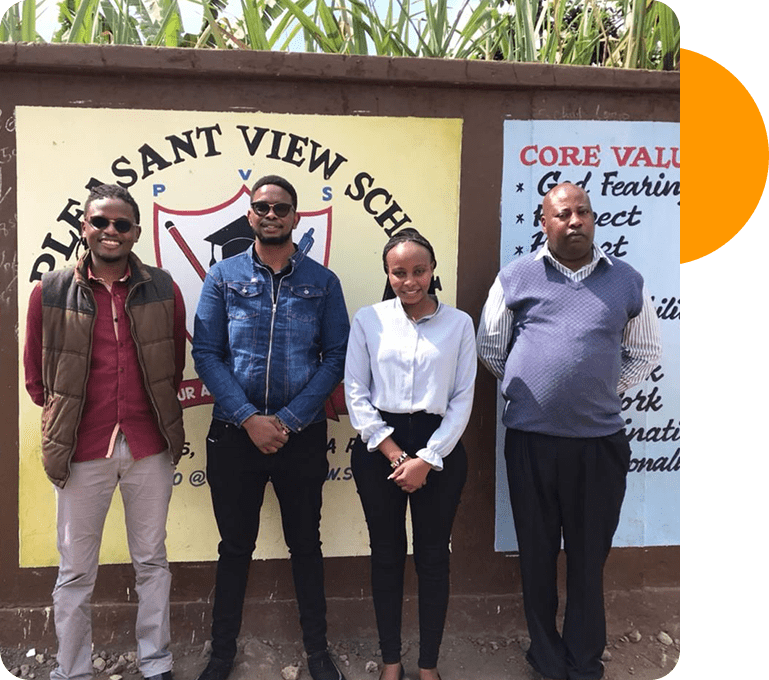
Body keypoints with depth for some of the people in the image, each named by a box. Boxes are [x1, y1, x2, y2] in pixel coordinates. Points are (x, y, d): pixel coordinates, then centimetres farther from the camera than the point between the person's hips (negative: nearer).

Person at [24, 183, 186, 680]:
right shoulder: (50, 293, -2)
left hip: (150, 448, 1)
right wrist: (64, 422, 6)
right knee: (76, 573, 11)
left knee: (152, 563, 14)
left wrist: (160, 414, 9)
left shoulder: (163, 290, 0)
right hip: (82, 452, -1)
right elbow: (36, 372, 7)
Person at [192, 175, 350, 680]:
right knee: (235, 546, 14)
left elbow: (336, 357, -3)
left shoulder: (323, 282, 2)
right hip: (234, 434, 0)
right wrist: (249, 418, -14)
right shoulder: (223, 277, 2)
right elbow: (206, 353, -3)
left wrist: (287, 420, -12)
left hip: (302, 435, 0)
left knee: (306, 544, 13)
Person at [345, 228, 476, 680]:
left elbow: (462, 399, -2)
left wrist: (426, 459, -10)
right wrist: (395, 455, -9)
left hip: (439, 447, 0)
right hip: (379, 447, 1)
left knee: (433, 556, 10)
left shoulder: (459, 323, 0)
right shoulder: (368, 320, 0)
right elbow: (356, 393, -3)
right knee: (387, 554, 11)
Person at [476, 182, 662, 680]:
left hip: (601, 441, 1)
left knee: (590, 555, 11)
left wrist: (607, 390, 5)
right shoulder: (516, 277, 2)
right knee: (538, 551, 12)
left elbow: (645, 353, 14)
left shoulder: (627, 281, 5)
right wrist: (523, 387, 6)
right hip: (531, 439, 0)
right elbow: (490, 347, 11)